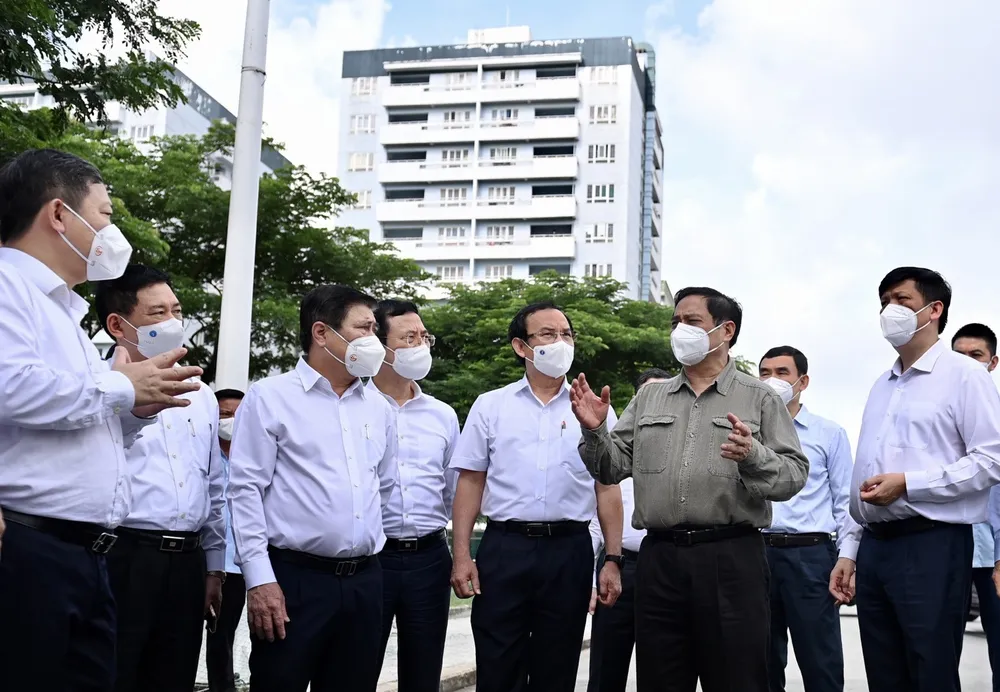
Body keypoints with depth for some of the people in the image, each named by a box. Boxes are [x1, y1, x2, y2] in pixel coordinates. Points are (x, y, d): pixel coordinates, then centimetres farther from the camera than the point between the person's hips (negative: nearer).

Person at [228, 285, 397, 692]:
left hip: (364, 581, 5)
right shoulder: (270, 397, -3)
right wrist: (259, 579, -14)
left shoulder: (378, 408, 13)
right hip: (294, 579, -5)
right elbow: (245, 490, -8)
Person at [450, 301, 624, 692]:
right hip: (503, 548, 0)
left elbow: (607, 488, 6)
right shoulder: (490, 406, 5)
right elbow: (471, 483, 5)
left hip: (569, 550, 1)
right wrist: (462, 556, -2)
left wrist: (613, 560, -1)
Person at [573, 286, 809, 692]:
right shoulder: (649, 398, 15)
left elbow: (794, 476, -4)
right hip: (659, 558, 4)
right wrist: (595, 432, -6)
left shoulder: (760, 398, 4)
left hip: (732, 560, -3)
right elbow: (613, 468, 12)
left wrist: (753, 457, -22)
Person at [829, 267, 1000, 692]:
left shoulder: (963, 375, -3)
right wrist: (849, 550, 16)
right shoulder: (881, 386, 19)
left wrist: (908, 483, -17)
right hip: (874, 546, 7)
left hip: (932, 545, -7)